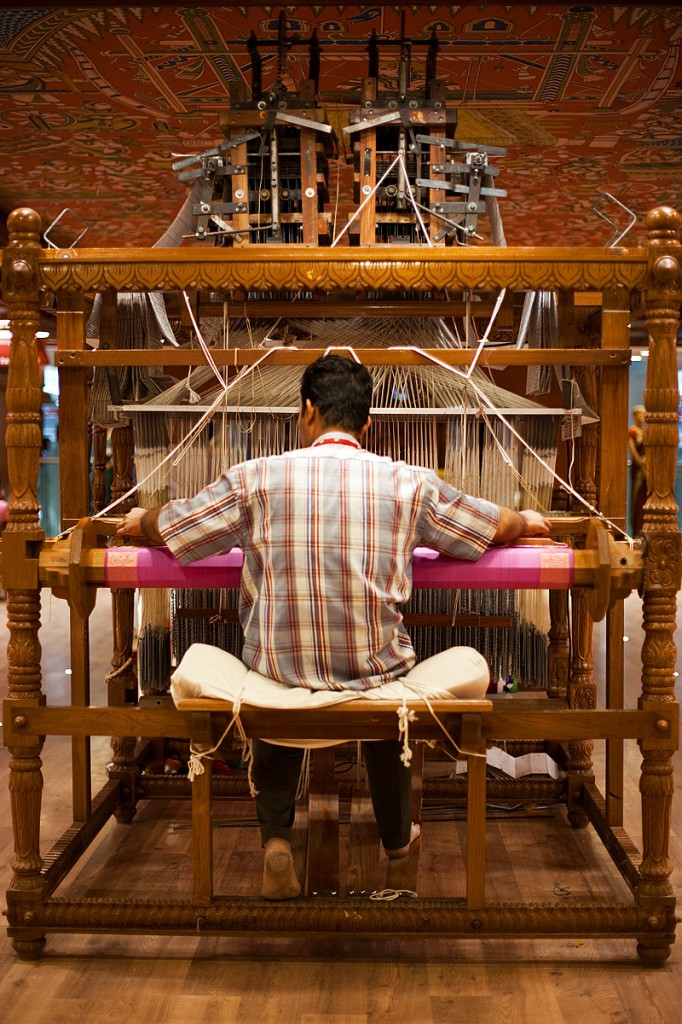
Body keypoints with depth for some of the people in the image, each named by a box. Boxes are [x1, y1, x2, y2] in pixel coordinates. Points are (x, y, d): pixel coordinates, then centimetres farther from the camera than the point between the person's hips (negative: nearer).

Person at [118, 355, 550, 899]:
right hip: (375, 669, 1)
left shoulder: (255, 478, -7)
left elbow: (168, 528, 7)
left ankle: (276, 837, 18)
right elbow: (496, 527, 10)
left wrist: (139, 520, 31)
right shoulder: (410, 483, -5)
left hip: (280, 665, -1)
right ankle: (397, 833, 51)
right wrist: (528, 521, 34)